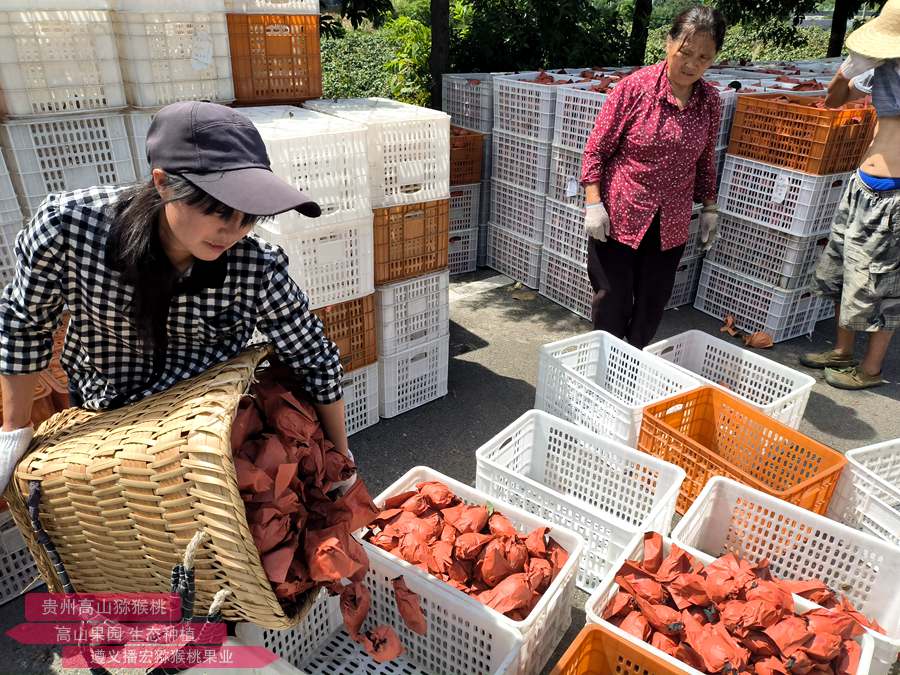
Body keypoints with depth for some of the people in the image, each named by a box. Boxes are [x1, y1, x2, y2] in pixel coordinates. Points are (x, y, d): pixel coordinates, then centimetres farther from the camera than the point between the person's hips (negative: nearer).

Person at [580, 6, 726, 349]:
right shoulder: (636, 86, -10)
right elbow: (596, 149, -8)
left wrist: (709, 207, 14)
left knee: (652, 306, 12)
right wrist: (593, 204, -14)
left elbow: (705, 161, 15)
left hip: (670, 226, 4)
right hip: (618, 217, -4)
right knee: (612, 302, 4)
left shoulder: (710, 100, 3)